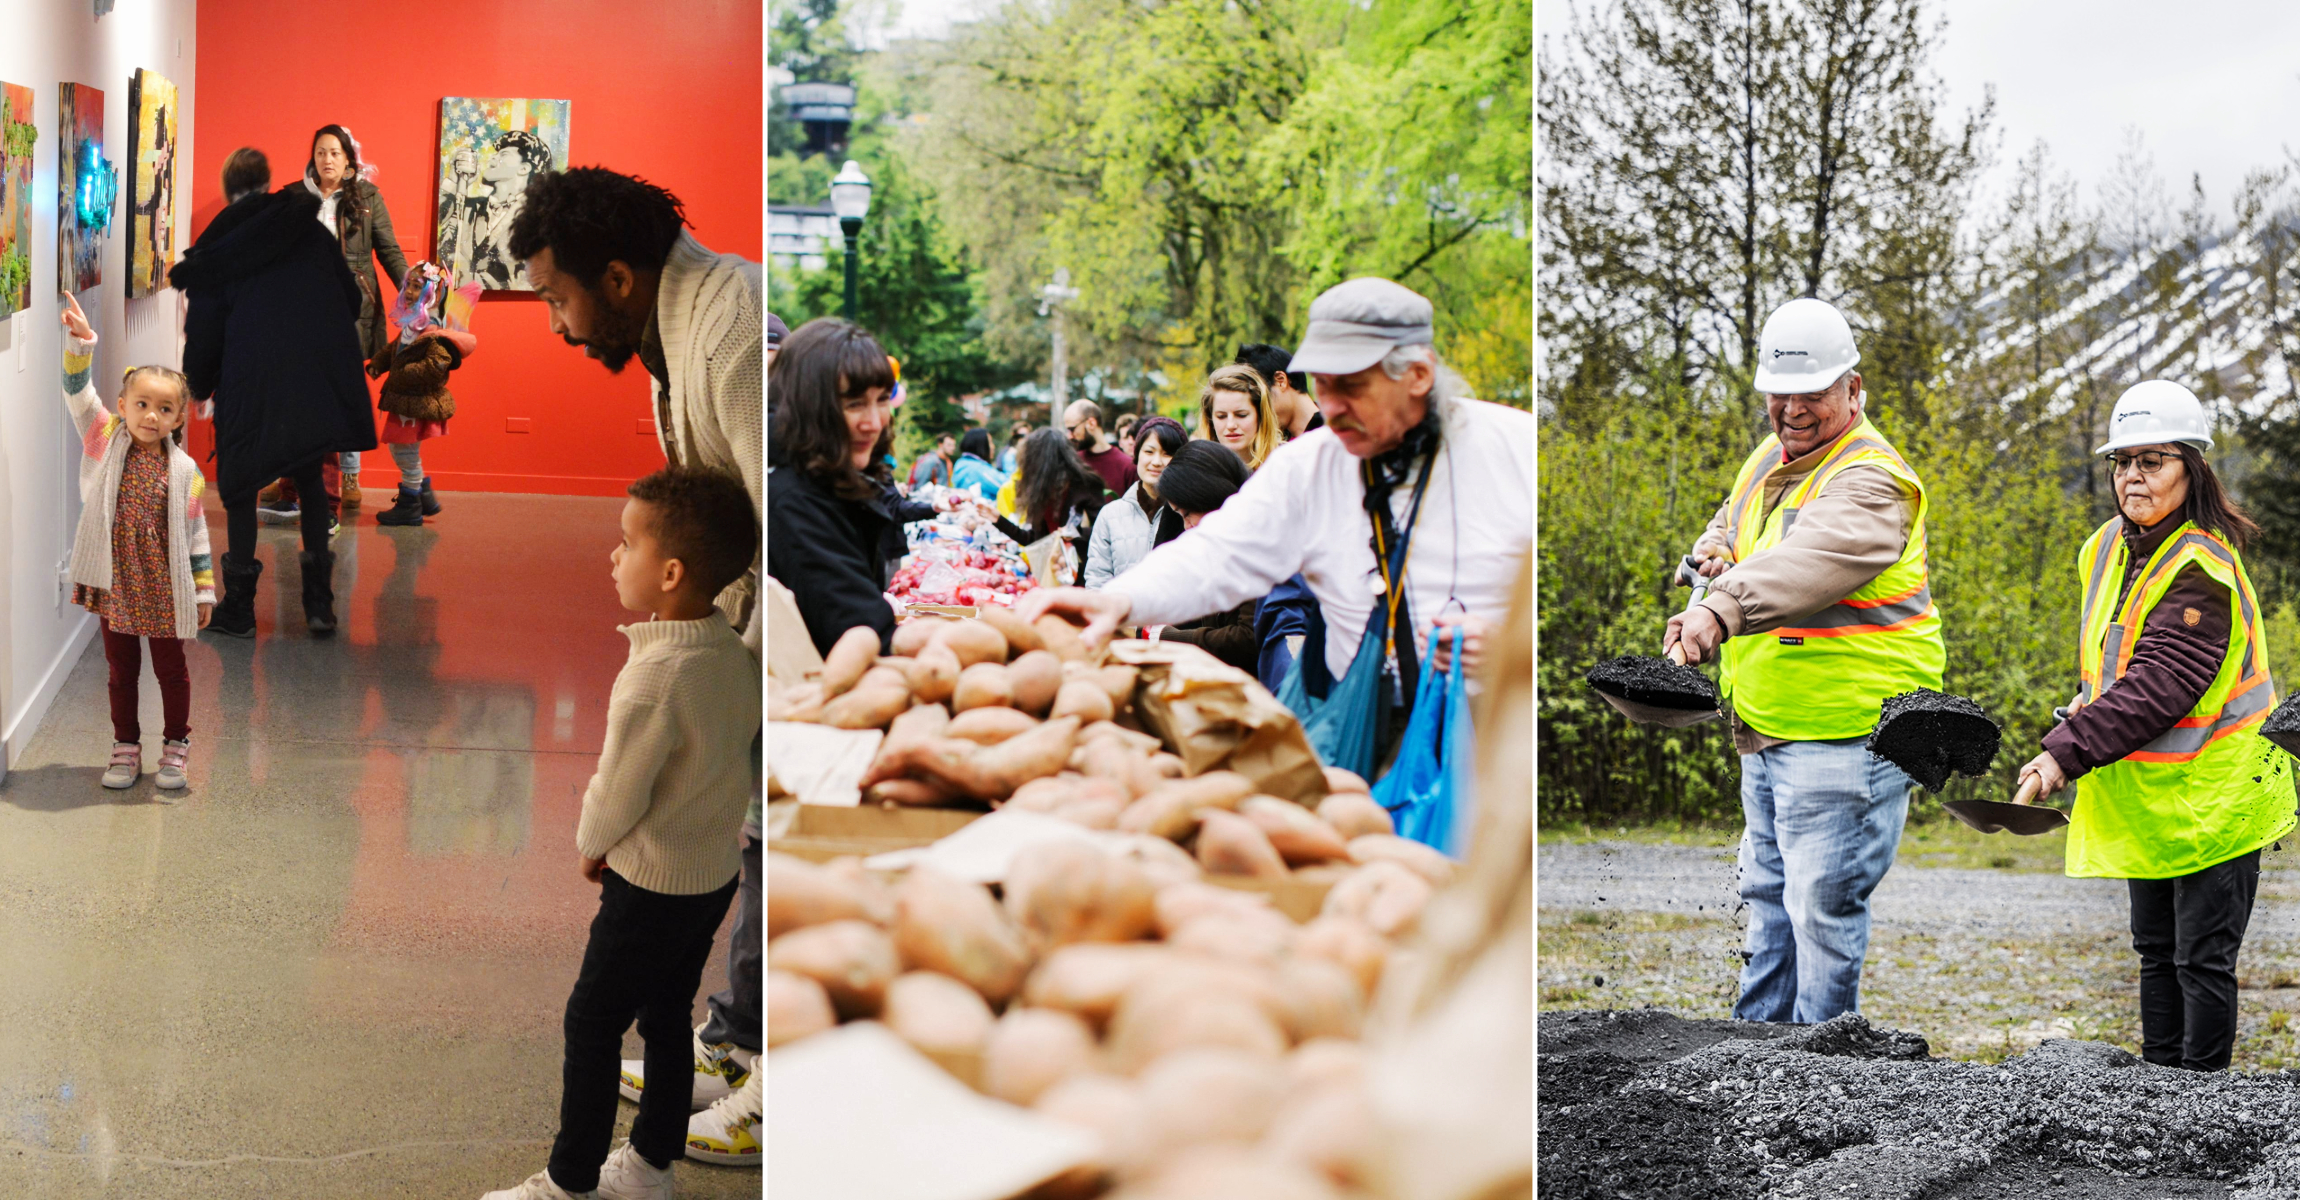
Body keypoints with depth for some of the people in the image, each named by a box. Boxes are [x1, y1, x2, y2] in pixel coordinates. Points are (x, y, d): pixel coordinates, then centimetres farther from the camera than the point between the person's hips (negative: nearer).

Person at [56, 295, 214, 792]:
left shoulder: (184, 469, -5)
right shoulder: (105, 442, -2)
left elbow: (196, 532, -1)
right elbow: (79, 395, -13)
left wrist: (204, 589, 0)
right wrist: (80, 344, -27)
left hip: (163, 587, -1)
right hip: (115, 580, 1)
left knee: (171, 668, 10)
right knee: (121, 670, 13)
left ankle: (176, 747, 25)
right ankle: (126, 749, 25)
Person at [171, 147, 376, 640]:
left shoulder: (215, 250, 3)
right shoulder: (312, 232, 9)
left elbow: (203, 331, 5)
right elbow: (352, 300, 12)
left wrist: (198, 386, 23)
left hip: (253, 388, -2)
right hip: (323, 376, 2)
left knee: (240, 488, 13)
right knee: (312, 486, 16)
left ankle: (238, 607, 16)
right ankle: (319, 603, 13)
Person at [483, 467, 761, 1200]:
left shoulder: (655, 676, -28)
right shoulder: (734, 656, -4)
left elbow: (615, 794, -21)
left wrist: (591, 844, 1)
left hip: (653, 888, -8)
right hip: (717, 872, 8)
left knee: (592, 1024, 7)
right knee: (667, 1018, 20)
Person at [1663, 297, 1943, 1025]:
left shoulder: (1872, 479, -18)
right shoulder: (1771, 457, 11)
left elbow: (1810, 558, -38)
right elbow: (1735, 524, 30)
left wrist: (1723, 610, -55)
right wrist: (1714, 553, 5)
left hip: (1842, 736, -9)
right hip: (1768, 731, 9)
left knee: (1821, 904, -6)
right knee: (1768, 893, 17)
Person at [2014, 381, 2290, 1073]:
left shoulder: (2203, 571, -21)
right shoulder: (2106, 550, 5)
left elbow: (2157, 684, -30)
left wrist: (2067, 754, -35)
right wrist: (2078, 725, 6)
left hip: (2210, 798, -8)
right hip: (2139, 805, 8)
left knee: (2202, 957, -2)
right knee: (2154, 949, 16)